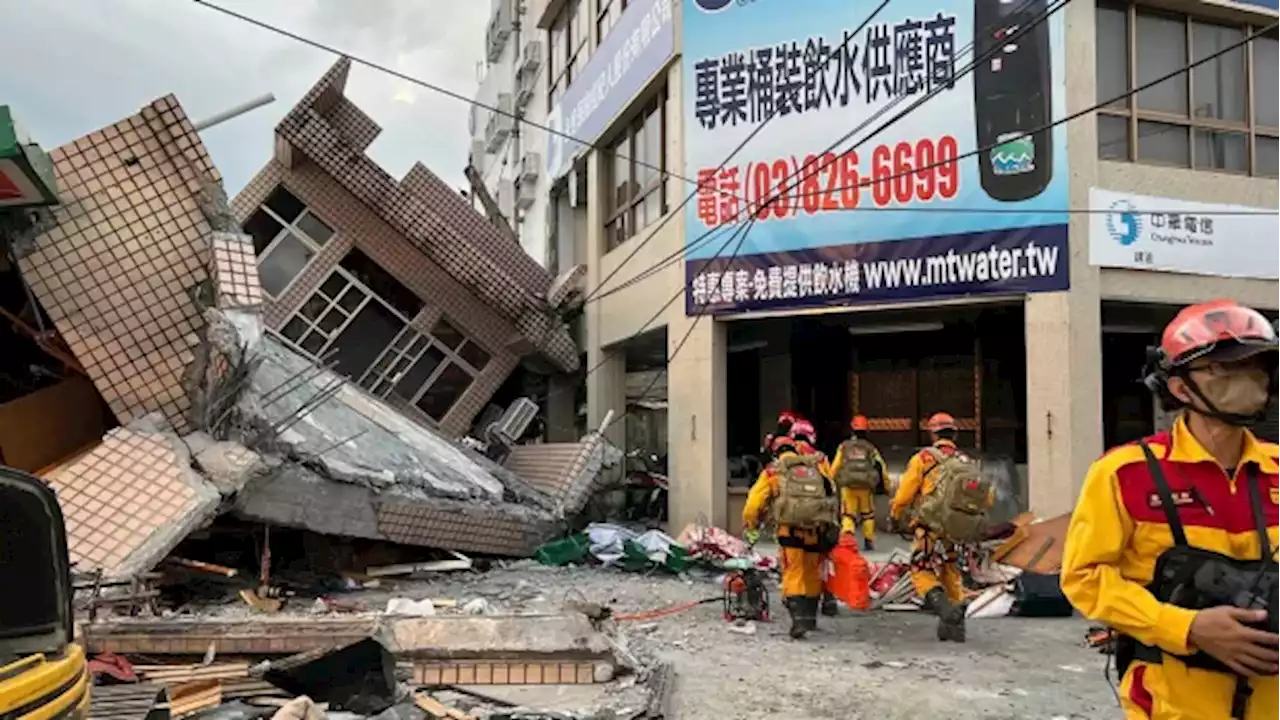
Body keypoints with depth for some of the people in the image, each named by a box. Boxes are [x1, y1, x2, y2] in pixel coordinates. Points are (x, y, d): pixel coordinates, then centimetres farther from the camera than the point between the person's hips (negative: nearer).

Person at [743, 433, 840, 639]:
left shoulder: (773, 471, 11)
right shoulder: (817, 467, 20)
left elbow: (754, 504, 8)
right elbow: (832, 497, 15)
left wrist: (750, 529, 21)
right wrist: (830, 523, 24)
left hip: (791, 530, -3)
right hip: (818, 530, 3)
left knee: (793, 575, 3)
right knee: (812, 574, 18)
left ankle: (799, 620, -10)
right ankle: (810, 618, 32)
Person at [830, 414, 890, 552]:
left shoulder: (844, 446, 10)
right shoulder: (870, 447, 10)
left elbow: (835, 467, 6)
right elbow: (882, 467, 7)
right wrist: (886, 485, 14)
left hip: (848, 486, -1)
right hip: (866, 486, 1)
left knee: (848, 515, 2)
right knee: (868, 514, 20)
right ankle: (869, 541, 22)